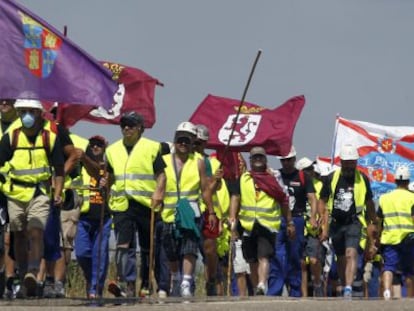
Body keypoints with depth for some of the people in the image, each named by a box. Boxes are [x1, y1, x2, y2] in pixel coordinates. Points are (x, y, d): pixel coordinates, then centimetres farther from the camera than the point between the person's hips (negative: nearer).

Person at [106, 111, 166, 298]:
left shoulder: (152, 148, 4)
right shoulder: (113, 150, 16)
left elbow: (161, 174, 0)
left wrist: (158, 193, -14)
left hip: (146, 204, -2)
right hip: (122, 204, 2)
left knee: (147, 248, 7)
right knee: (124, 245, -13)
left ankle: (146, 284, 16)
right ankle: (128, 285, -20)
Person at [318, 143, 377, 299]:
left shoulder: (362, 179, 1)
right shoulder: (331, 178, 0)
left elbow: (369, 203, 13)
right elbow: (322, 202, 4)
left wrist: (372, 224, 16)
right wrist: (324, 226, -2)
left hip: (353, 222, -2)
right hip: (336, 222, 2)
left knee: (351, 254, -19)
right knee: (341, 258, 10)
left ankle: (348, 289, -26)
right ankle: (344, 288, 25)